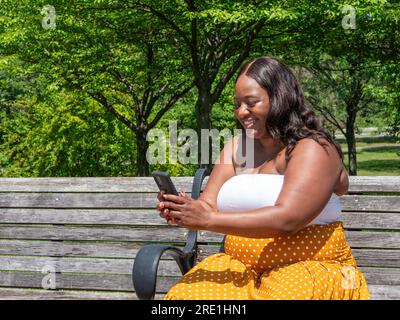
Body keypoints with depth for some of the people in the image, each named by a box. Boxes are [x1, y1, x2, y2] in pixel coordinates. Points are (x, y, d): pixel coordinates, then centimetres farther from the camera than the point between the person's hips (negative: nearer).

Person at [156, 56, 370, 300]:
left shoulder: (313, 148, -8)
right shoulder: (236, 147, 12)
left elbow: (286, 220, -21)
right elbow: (208, 205, 5)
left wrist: (209, 220, -23)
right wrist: (181, 211, -18)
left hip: (312, 269, -5)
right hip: (242, 266, 5)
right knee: (183, 294, -21)